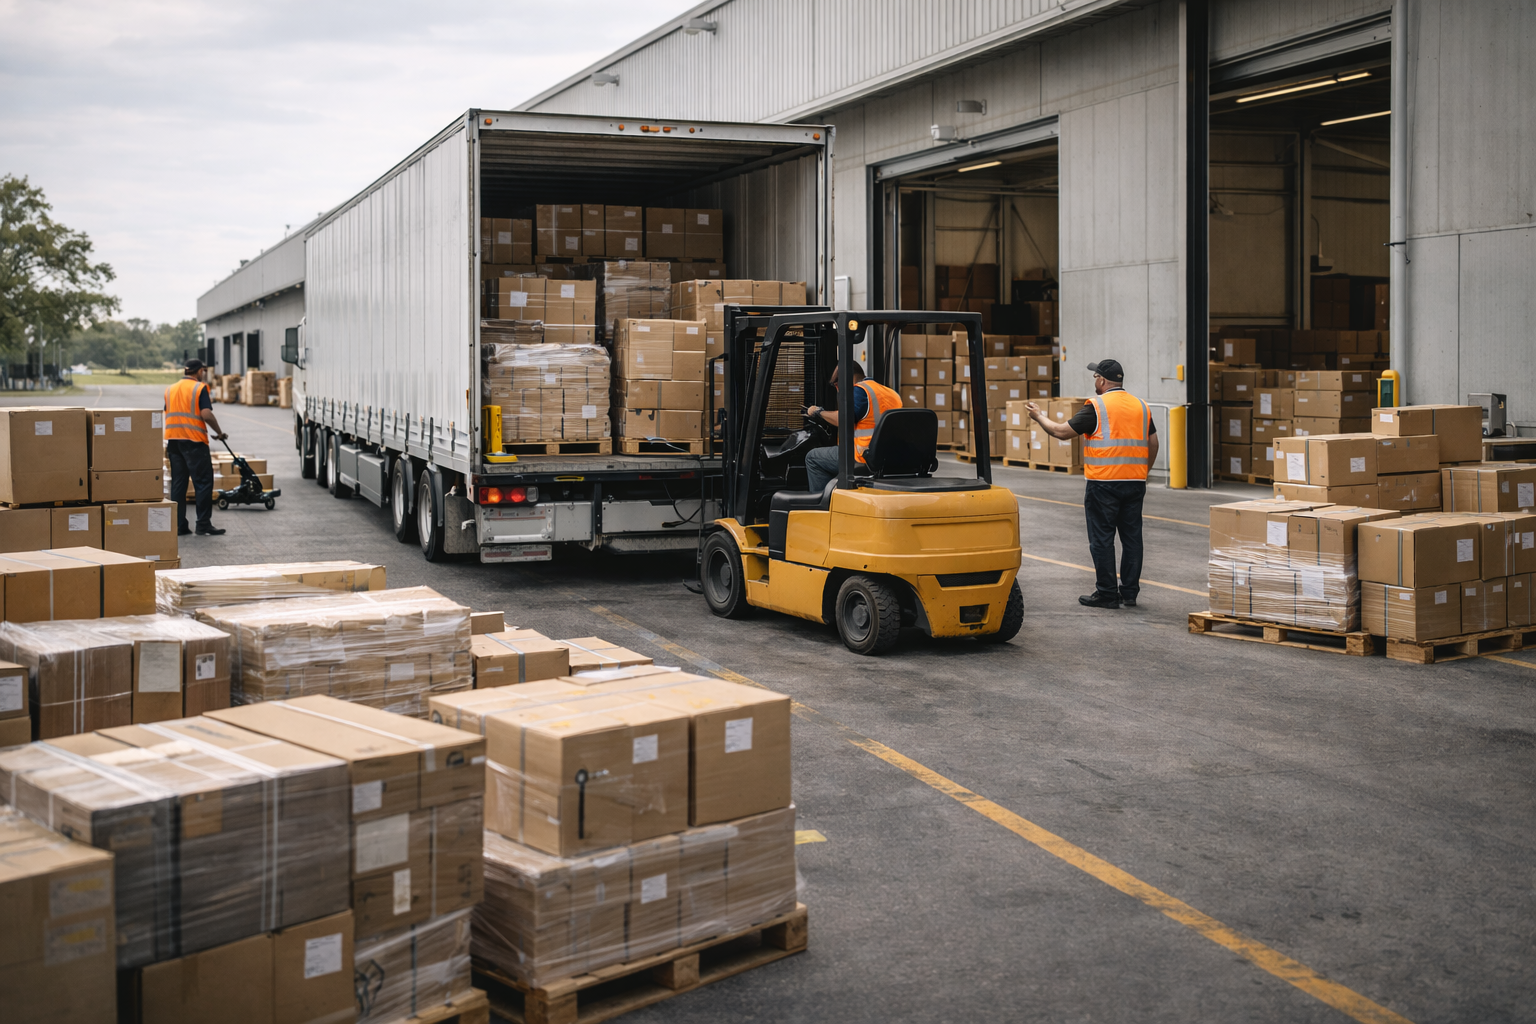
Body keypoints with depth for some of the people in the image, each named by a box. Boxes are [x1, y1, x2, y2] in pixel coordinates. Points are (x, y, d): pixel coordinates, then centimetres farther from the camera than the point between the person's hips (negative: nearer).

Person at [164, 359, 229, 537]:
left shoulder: (170, 389, 15)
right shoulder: (200, 388, -5)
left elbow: (167, 414, 16)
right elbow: (206, 414, -16)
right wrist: (219, 432, -3)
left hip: (173, 440, 7)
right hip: (194, 440, -7)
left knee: (178, 483, 9)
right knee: (203, 482, -1)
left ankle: (178, 525, 8)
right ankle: (203, 524, -3)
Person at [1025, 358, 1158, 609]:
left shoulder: (1096, 407, -8)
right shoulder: (1141, 406, 10)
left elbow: (1063, 432, -6)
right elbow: (1153, 445, 14)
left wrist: (1039, 417, 10)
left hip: (1103, 483, -6)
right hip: (1135, 484, 6)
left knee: (1102, 539, 1)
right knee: (1132, 537, 9)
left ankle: (1107, 594, 3)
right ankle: (1130, 592, 13)